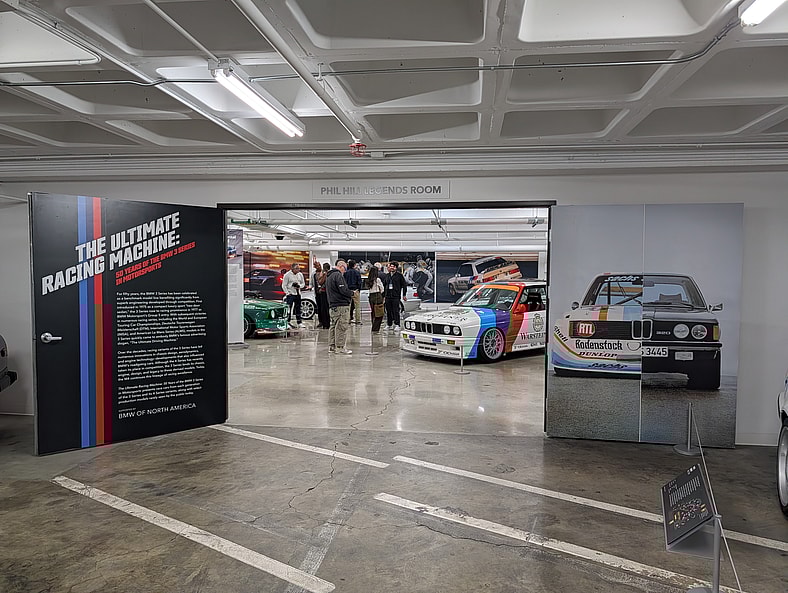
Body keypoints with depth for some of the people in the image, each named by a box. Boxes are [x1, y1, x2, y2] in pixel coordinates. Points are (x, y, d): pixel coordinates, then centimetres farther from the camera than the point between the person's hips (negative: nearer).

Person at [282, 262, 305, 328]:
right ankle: (288, 322, -6)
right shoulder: (287, 275, -7)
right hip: (290, 294, -6)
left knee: (298, 309, 9)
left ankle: (299, 322, 15)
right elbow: (284, 285, -5)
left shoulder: (300, 274, 9)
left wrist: (299, 286, -5)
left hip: (298, 294, 6)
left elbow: (303, 283, 16)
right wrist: (287, 293, -12)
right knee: (289, 308, -11)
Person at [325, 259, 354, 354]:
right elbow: (343, 290, -21)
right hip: (341, 306, -10)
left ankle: (332, 346, 20)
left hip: (332, 306, 10)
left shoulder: (329, 276, 18)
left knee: (334, 326, 15)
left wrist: (349, 294, 16)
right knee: (341, 327, -6)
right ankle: (340, 347, -4)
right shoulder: (338, 275, -13)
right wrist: (352, 293, -2)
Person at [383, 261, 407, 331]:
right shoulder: (387, 275, 14)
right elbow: (384, 285, 20)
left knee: (396, 311, -8)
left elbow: (404, 285, 3)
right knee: (388, 311, 9)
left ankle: (397, 325, -5)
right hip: (388, 296, 5)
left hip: (396, 296, -5)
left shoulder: (399, 275, 1)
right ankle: (389, 325, 18)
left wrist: (404, 295, -1)